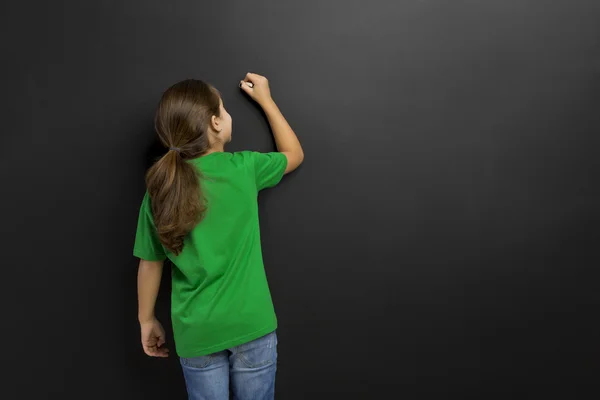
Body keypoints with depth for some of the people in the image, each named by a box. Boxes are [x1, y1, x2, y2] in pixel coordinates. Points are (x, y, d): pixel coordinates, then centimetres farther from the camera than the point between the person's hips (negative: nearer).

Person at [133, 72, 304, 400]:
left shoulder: (160, 187, -5)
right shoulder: (243, 167, -10)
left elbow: (150, 263, 2)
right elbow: (294, 154, 10)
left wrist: (147, 319, 16)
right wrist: (265, 100, 18)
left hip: (195, 333, 2)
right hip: (250, 324, -2)